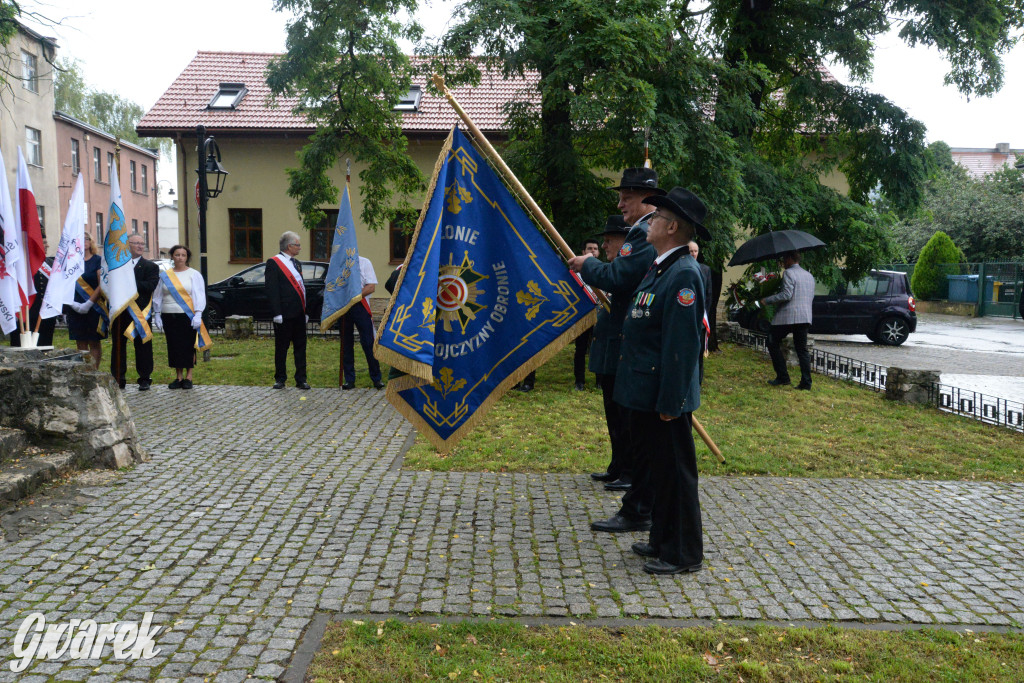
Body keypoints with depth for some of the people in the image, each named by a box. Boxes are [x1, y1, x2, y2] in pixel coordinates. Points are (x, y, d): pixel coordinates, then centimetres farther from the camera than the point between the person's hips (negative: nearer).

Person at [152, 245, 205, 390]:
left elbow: (199, 296, -3)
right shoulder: (165, 275, 11)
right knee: (174, 347, 5)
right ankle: (179, 377, 13)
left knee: (188, 346, -1)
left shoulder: (194, 275, 2)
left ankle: (188, 376, 8)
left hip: (187, 317, -3)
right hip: (169, 318, 3)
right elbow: (158, 296, 15)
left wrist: (198, 315, -13)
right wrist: (157, 315, 7)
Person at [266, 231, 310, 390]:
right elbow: (271, 289, -12)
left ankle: (301, 379, 12)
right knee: (281, 347, 4)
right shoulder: (273, 263, -6)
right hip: (284, 314, -7)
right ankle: (280, 378, 14)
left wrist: (305, 311, 16)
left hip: (299, 313, 7)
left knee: (300, 347, 7)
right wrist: (276, 313, -18)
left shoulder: (296, 263, 18)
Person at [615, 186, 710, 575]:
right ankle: (663, 541, 33)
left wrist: (670, 403, -22)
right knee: (660, 469, 19)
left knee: (675, 471, 2)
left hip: (665, 398, -10)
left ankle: (684, 554, 15)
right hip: (646, 394, 10)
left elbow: (682, 344, -23)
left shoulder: (684, 275, -19)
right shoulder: (659, 269, 13)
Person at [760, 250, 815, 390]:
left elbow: (787, 295, -18)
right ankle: (806, 383, 3)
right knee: (802, 350, 9)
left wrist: (767, 300, -11)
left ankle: (782, 377, 2)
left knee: (773, 344, 7)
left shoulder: (788, 273, -7)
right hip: (805, 317, 7)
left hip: (787, 316, -7)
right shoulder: (809, 276, 18)